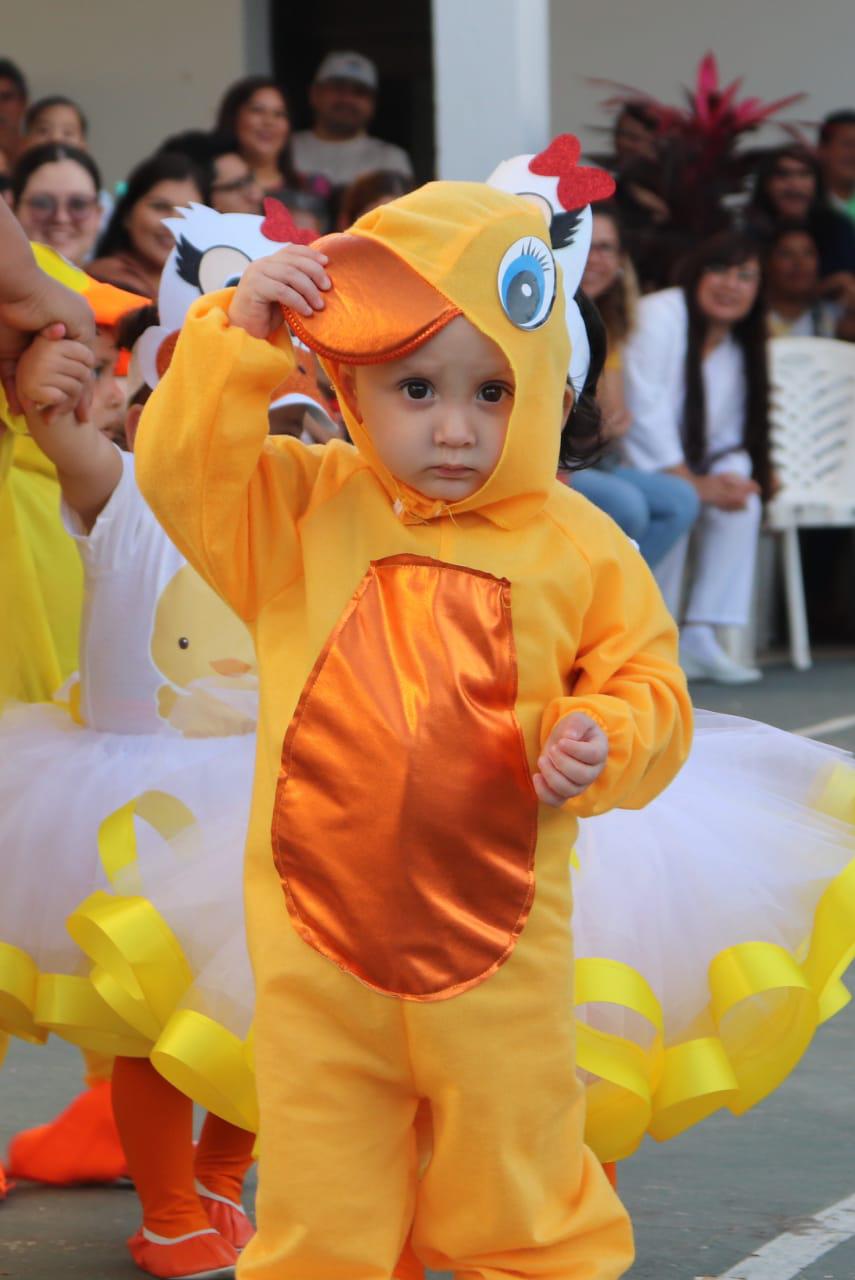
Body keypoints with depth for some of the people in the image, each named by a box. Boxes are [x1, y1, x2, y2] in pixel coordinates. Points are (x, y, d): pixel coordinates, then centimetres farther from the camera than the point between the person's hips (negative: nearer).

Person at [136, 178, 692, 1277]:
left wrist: (604, 741, -18)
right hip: (316, 936, 1)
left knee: (518, 1180, 13)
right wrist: (237, 339, -19)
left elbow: (645, 684, 3)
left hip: (497, 937, -1)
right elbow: (181, 473, -11)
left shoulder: (576, 548, -2)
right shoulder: (298, 509, 0)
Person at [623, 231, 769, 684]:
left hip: (682, 464, 8)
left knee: (742, 502, -17)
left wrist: (732, 477, -11)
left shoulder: (739, 348, 11)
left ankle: (700, 639, -18)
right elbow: (644, 413, -22)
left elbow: (732, 439, 13)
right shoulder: (659, 316, -14)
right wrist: (694, 483, -25)